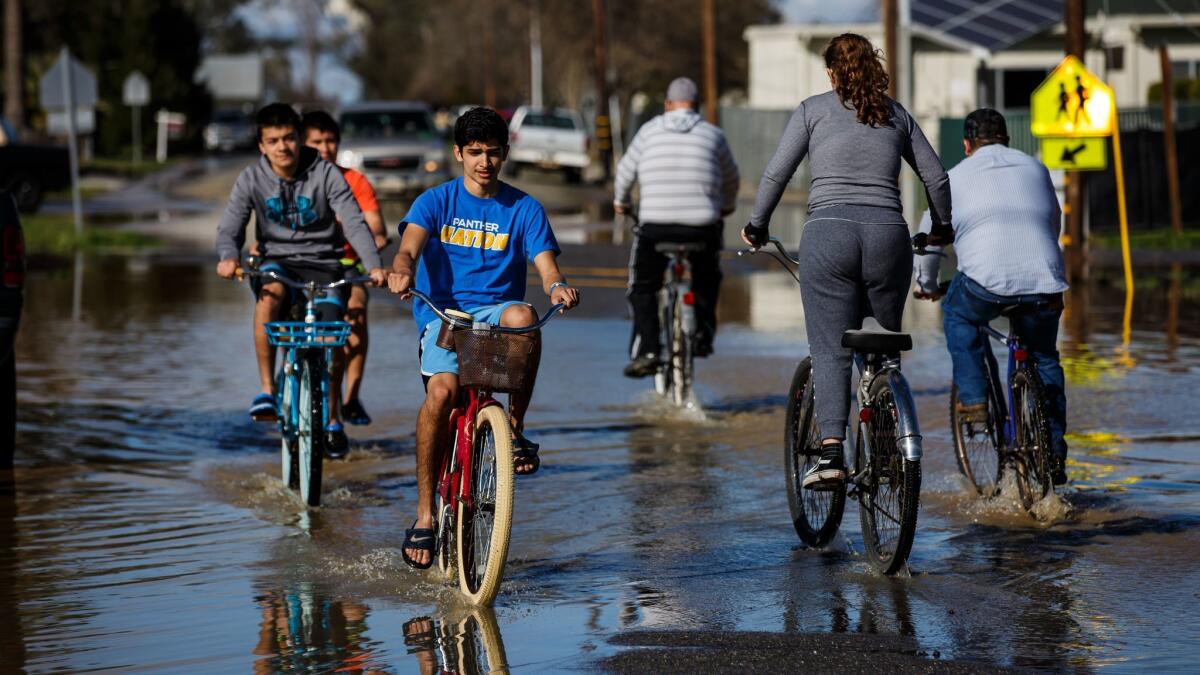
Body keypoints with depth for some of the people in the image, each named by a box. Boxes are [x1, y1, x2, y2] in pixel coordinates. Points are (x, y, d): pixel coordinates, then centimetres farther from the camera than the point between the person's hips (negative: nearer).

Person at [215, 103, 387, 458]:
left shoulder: (325, 174, -7)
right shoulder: (252, 179, -3)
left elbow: (354, 223, -14)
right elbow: (230, 226, -8)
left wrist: (374, 266, -30)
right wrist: (228, 257, -32)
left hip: (323, 263, 0)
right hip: (278, 260, 0)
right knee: (269, 292, -36)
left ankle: (332, 418, 3)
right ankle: (267, 389, -29)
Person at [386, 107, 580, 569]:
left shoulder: (523, 209, 7)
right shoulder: (437, 201, 5)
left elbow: (545, 263, -4)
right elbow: (410, 246, -12)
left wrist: (558, 286, -28)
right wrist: (401, 271, -36)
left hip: (495, 311, 1)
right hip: (442, 313, -1)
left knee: (522, 316, -37)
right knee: (442, 390, -29)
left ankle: (515, 429, -17)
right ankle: (425, 514, -17)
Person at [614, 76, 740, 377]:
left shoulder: (650, 130, 9)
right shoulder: (712, 134, 10)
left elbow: (626, 170, 18)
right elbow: (730, 178, 24)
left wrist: (621, 201, 38)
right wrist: (728, 204, 45)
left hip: (655, 226, -1)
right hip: (702, 226, 1)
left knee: (643, 287, 14)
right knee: (707, 280, 29)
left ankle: (646, 350, 0)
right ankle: (703, 333, 16)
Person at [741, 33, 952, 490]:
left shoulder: (814, 109, 10)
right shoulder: (896, 115, 18)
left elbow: (776, 173, 6)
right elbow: (936, 176, 21)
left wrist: (757, 226, 20)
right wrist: (942, 226, 38)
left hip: (828, 232, -2)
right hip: (888, 232, 2)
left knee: (830, 350, -4)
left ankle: (831, 453, -19)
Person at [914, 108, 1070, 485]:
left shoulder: (957, 177, 16)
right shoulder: (1036, 169, 24)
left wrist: (927, 284, 43)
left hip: (986, 282, -3)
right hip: (1044, 284, 3)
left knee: (957, 312, 30)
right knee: (1044, 359, 23)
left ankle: (973, 399, 19)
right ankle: (1054, 455, 21)